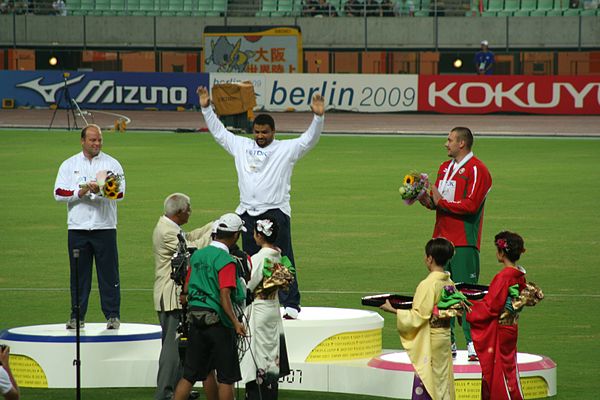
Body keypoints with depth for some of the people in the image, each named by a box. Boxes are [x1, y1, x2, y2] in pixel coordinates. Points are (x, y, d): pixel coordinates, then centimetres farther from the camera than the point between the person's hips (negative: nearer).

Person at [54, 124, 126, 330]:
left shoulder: (112, 164, 7)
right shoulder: (69, 165, 10)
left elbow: (119, 193, -2)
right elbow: (59, 193, 2)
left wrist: (100, 189, -19)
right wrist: (81, 192, -12)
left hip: (105, 227, -1)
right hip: (78, 228, 1)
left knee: (109, 273, -2)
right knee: (79, 274, 3)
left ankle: (113, 315, 3)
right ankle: (77, 317, 9)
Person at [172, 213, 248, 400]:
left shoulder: (197, 255, 8)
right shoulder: (225, 260, -15)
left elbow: (186, 289, 15)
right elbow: (224, 296, -24)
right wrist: (235, 322, -29)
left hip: (195, 318, 7)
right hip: (219, 322, -7)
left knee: (190, 374, 10)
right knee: (226, 377, 3)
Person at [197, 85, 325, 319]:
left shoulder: (286, 149, 2)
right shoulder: (241, 146, 14)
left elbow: (309, 139, -7)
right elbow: (219, 132, 20)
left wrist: (318, 117, -22)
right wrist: (206, 109, 16)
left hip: (275, 212, -5)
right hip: (247, 212, 5)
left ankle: (290, 305, -10)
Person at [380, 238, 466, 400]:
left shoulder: (428, 285, -19)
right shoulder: (449, 283, 4)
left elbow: (418, 317, -19)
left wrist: (393, 310, -11)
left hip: (429, 340, -8)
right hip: (444, 337, 8)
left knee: (424, 384, -3)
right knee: (442, 380, 13)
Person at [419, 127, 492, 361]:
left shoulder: (476, 170, -8)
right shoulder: (445, 167, 19)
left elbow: (470, 205, -18)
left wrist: (440, 202, -11)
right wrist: (427, 200, -2)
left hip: (464, 242, -8)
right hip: (442, 240, 8)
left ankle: (474, 342, -12)